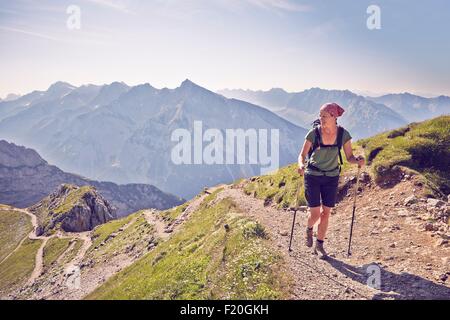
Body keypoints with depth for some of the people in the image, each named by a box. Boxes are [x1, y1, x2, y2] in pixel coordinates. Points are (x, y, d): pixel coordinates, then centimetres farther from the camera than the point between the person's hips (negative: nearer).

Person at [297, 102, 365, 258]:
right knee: (315, 213, -3)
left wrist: (358, 161, -26)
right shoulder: (314, 133, -15)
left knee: (326, 213, 6)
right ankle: (309, 229, 33)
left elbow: (349, 157, -4)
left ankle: (319, 245, 25)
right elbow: (302, 155, -10)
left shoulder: (343, 134, -10)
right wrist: (301, 165, -31)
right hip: (312, 176, -2)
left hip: (332, 177, 2)